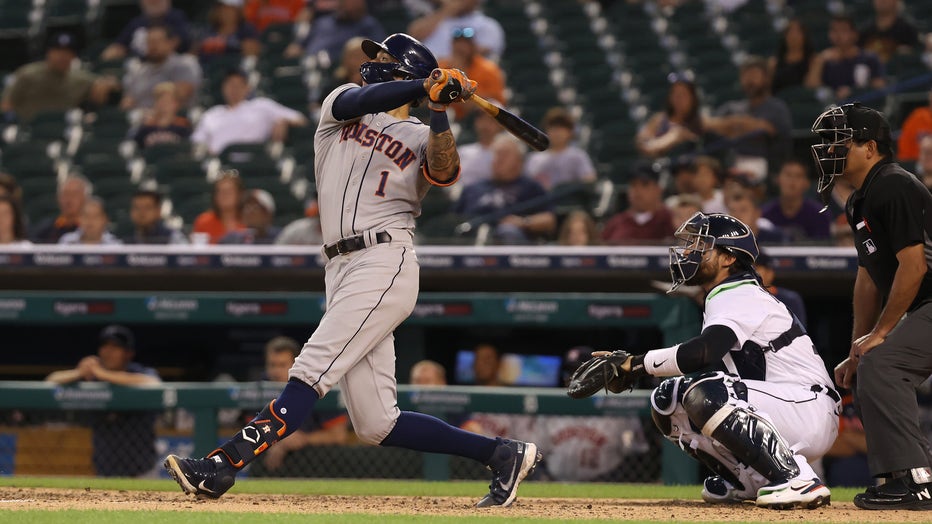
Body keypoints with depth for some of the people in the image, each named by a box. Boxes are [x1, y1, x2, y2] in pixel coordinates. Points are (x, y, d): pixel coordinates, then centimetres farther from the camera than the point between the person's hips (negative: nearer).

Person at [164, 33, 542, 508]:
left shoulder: (421, 139, 8)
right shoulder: (341, 104, 20)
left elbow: (445, 173, -13)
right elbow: (359, 101, -3)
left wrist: (439, 111, -23)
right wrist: (426, 85, -14)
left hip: (385, 263, -6)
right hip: (343, 269, 6)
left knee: (311, 371, -20)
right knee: (375, 424, 1)